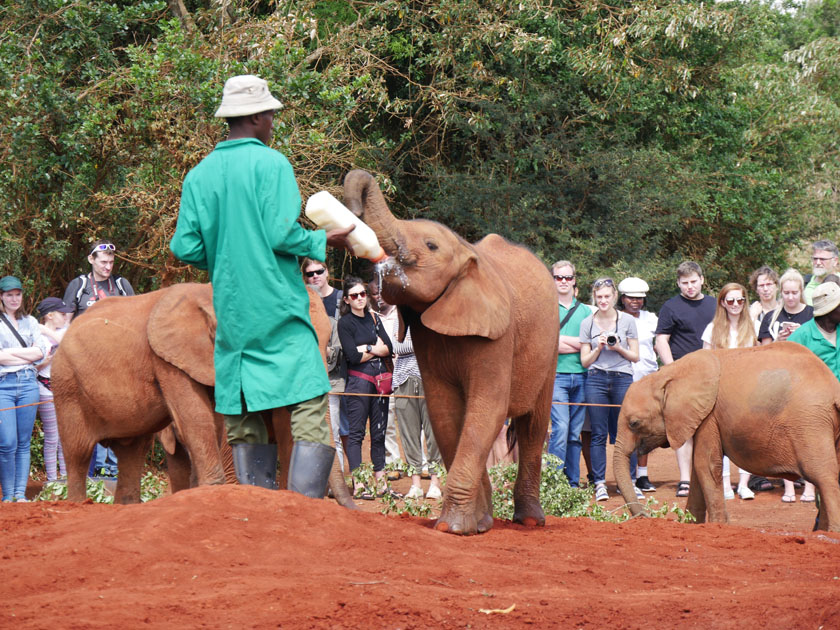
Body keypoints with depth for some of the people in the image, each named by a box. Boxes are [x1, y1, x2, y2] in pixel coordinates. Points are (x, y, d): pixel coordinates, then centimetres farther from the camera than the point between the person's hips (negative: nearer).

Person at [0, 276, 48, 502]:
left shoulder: (30, 322, 16)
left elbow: (40, 351, 5)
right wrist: (28, 358, -3)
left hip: (28, 383, 4)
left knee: (24, 443, 4)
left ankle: (21, 494, 8)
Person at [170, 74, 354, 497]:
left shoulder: (198, 176, 9)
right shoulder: (271, 164, -6)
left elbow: (185, 248, 5)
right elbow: (282, 234, -15)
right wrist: (323, 242, 2)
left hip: (230, 311, 6)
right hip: (277, 308, -6)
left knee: (243, 422, 8)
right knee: (309, 407, -6)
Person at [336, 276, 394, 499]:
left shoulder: (374, 319, 15)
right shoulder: (345, 322, -2)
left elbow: (389, 348, 7)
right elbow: (353, 356, -11)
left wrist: (367, 349, -7)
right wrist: (375, 350, 0)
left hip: (380, 378, 6)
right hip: (358, 379, -6)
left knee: (379, 433, 6)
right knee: (356, 433, -6)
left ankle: (381, 483, 9)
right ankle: (358, 486, -7)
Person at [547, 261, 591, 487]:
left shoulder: (585, 311, 16)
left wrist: (563, 340, -6)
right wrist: (578, 344, -6)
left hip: (581, 376, 4)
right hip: (556, 375, -4)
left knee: (575, 432, 5)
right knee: (560, 428, -15)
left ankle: (573, 483, 9)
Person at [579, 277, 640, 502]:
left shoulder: (627, 321, 5)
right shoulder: (587, 323, 8)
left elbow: (635, 356, 7)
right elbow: (585, 361, 8)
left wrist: (618, 348, -9)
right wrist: (599, 348, -8)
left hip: (623, 380, -1)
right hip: (596, 380, 1)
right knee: (599, 435, -1)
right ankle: (600, 484, 1)